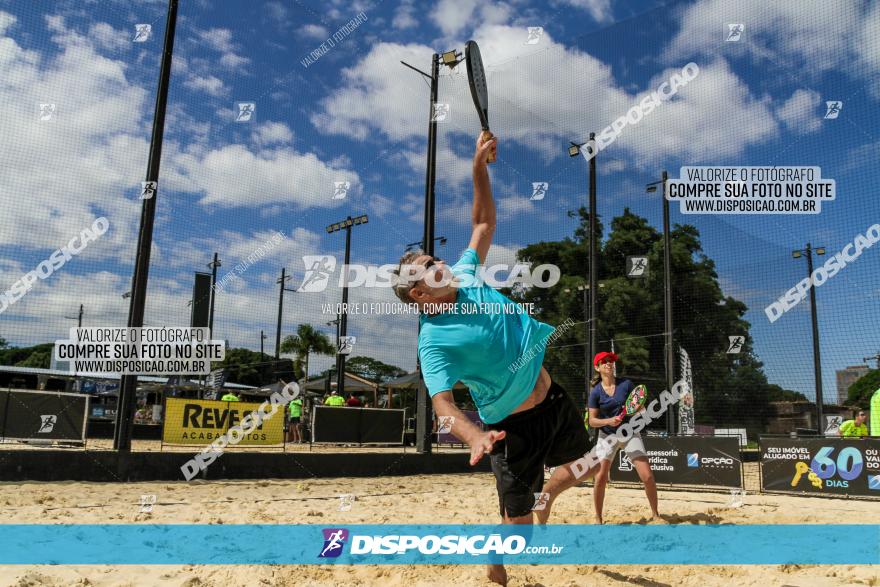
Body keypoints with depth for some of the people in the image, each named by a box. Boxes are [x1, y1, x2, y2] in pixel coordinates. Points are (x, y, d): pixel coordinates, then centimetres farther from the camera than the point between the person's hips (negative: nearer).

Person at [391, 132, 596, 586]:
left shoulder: (465, 277, -2)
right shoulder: (434, 341, -20)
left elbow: (483, 223, 7)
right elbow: (442, 401, -28)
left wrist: (479, 167, -4)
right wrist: (473, 436, -47)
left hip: (554, 400, 7)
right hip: (513, 428, -7)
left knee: (585, 467, 22)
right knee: (516, 521, 4)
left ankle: (546, 497, 53)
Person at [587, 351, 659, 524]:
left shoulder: (626, 384, -5)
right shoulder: (595, 392, -6)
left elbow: (641, 408, 0)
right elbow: (592, 421, -6)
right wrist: (608, 421, -24)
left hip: (630, 434, 1)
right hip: (607, 436, 0)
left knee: (647, 477, -7)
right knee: (601, 478, -8)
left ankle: (655, 514, 16)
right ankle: (598, 519, 9)